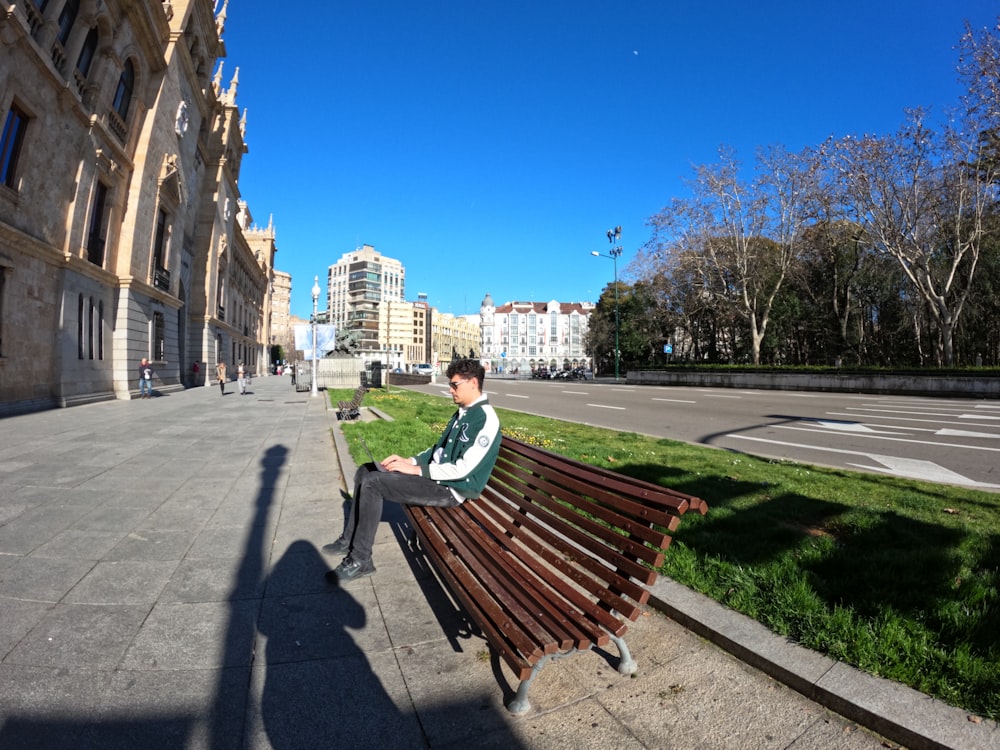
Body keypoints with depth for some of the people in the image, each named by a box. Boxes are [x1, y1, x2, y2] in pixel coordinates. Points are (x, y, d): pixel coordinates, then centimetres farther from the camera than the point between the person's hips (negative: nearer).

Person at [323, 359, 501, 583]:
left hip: (451, 490, -10)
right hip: (435, 475, 10)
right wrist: (409, 460, 3)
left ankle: (360, 560, -7)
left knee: (373, 483, -20)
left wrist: (415, 469, -19)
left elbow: (462, 469, -24)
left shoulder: (486, 419, -19)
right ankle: (350, 539, 19)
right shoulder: (462, 413, 12)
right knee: (365, 472, 8)